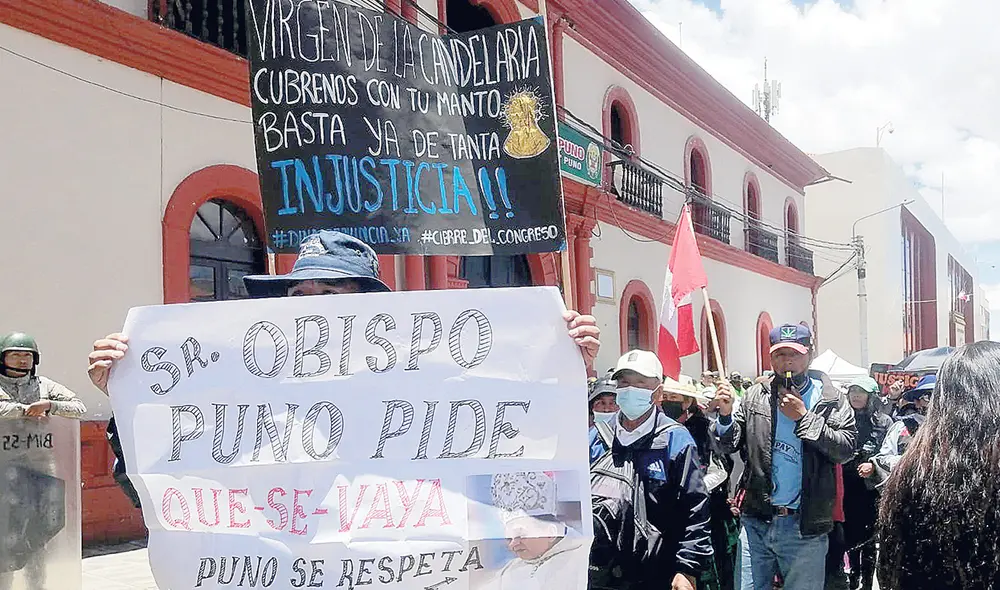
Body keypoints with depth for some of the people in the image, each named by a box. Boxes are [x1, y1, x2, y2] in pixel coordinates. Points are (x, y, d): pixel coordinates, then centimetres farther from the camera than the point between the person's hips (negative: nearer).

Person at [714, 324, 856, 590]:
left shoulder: (831, 400, 0)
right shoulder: (756, 396, 5)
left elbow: (846, 449, -11)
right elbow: (730, 445, 4)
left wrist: (803, 417, -16)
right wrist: (725, 414, -15)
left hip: (804, 526, -2)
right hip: (757, 520, 2)